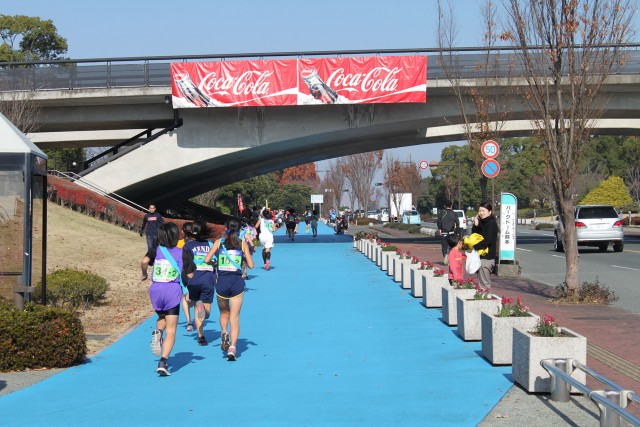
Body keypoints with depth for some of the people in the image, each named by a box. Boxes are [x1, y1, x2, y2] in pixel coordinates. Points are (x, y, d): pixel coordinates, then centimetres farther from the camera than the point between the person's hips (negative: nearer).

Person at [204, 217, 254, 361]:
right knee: (234, 317, 4)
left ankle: (224, 333, -3)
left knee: (224, 312, 24)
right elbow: (251, 265, 1)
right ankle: (232, 346, -10)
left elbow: (206, 260, -4)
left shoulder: (219, 242, 2)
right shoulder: (243, 244, 1)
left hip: (221, 282, 1)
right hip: (237, 281, -1)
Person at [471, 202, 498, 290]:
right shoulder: (482, 223, 15)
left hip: (487, 258, -9)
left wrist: (475, 247, -16)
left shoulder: (492, 223, -12)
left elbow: (487, 240, -21)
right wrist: (475, 225, 1)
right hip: (481, 257, 9)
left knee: (484, 284, -8)